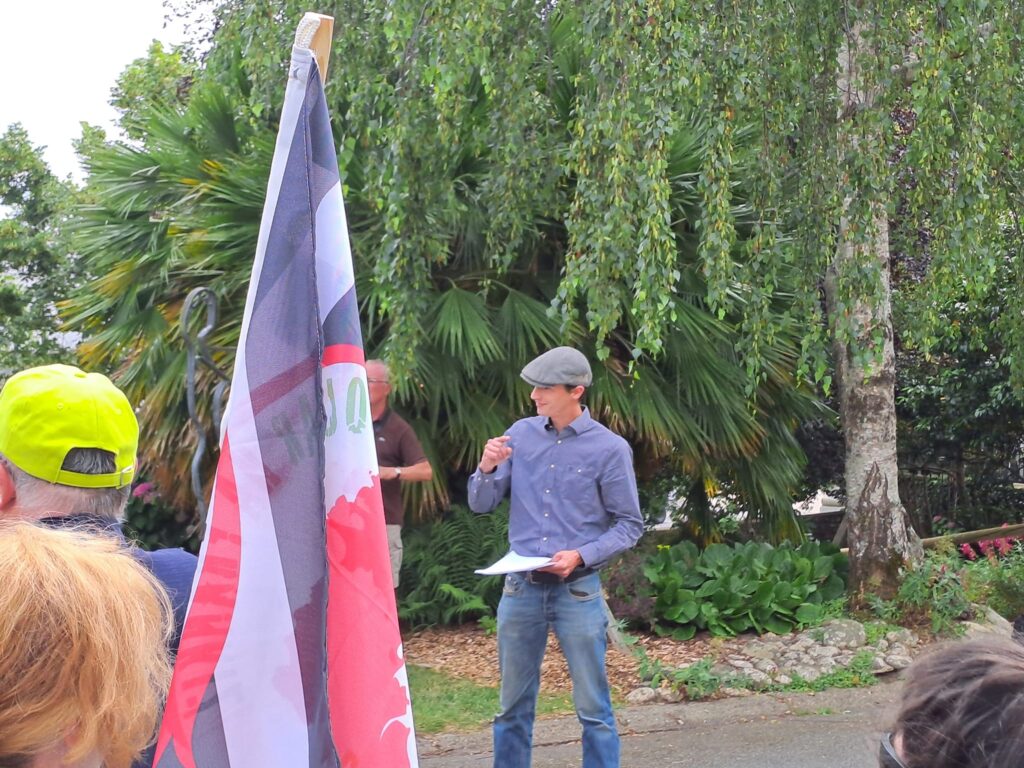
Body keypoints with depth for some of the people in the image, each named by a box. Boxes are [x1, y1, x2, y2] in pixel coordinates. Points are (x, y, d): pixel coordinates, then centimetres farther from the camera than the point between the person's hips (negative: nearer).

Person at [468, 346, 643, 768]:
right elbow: (481, 504, 7)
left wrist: (581, 555, -17)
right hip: (521, 586, 3)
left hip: (578, 589, -3)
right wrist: (487, 468, -14)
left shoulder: (610, 448, -7)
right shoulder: (520, 434, 3)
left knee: (593, 708, 4)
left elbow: (629, 524, -2)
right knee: (514, 705, 13)